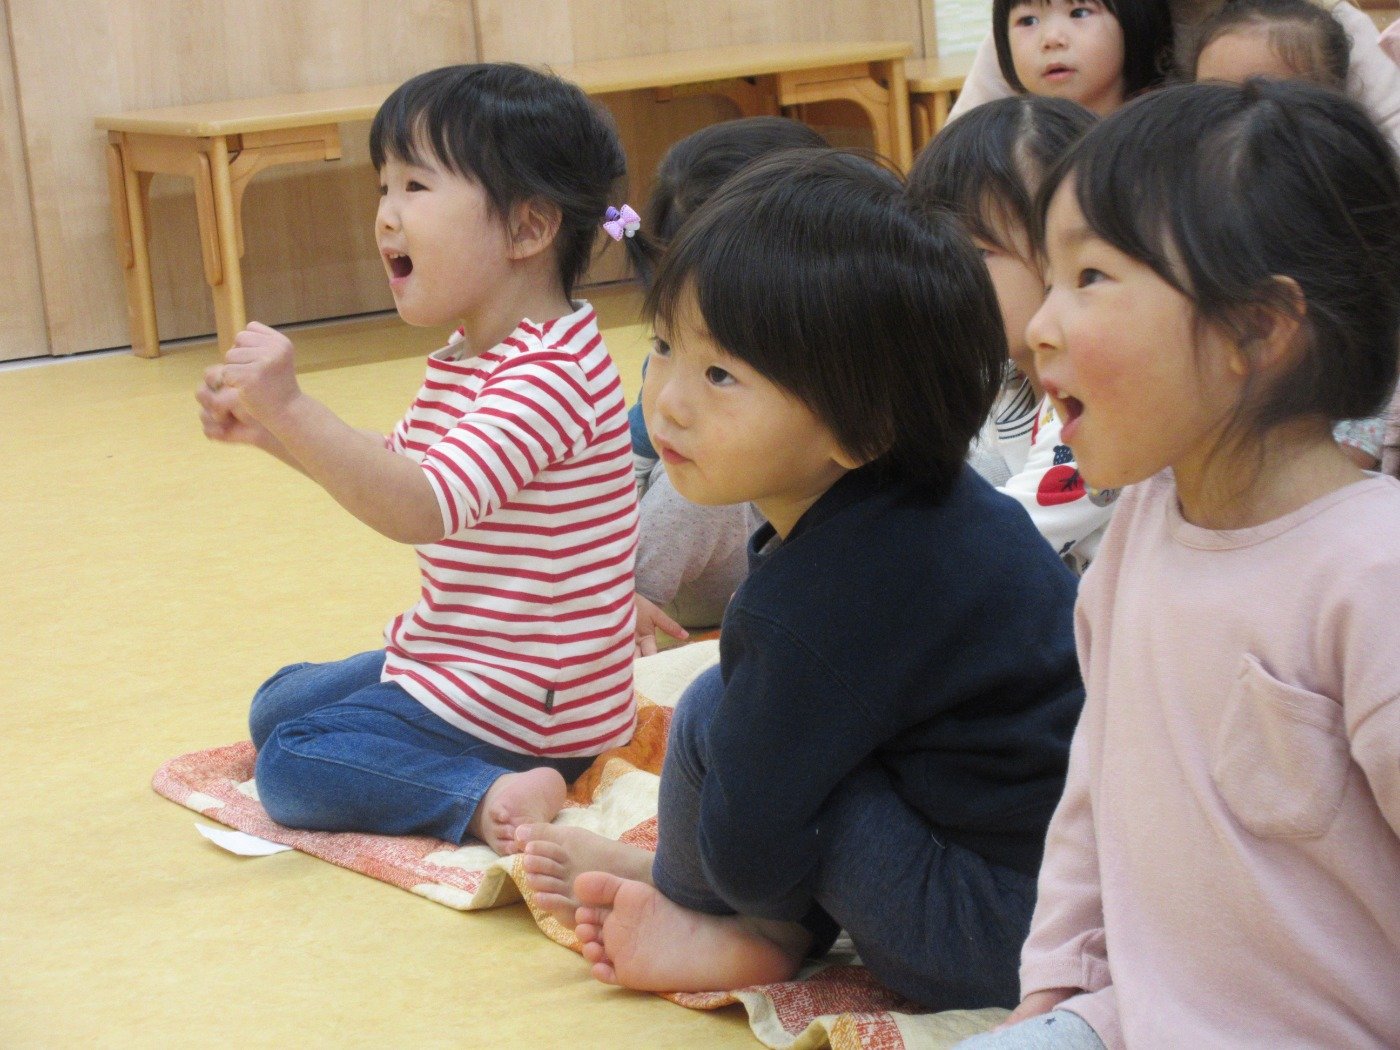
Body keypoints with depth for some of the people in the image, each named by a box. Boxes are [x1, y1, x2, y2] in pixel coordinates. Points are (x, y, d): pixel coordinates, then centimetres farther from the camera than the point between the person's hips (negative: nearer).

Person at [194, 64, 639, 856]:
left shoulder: (551, 375, -26)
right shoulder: (477, 357, 7)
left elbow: (422, 507, -37)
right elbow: (396, 467, 18)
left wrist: (290, 409, -41)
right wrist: (269, 428, 3)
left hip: (524, 702, -11)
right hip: (457, 662, 11)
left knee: (291, 768, -13)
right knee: (277, 707, 23)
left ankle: (487, 798, -20)